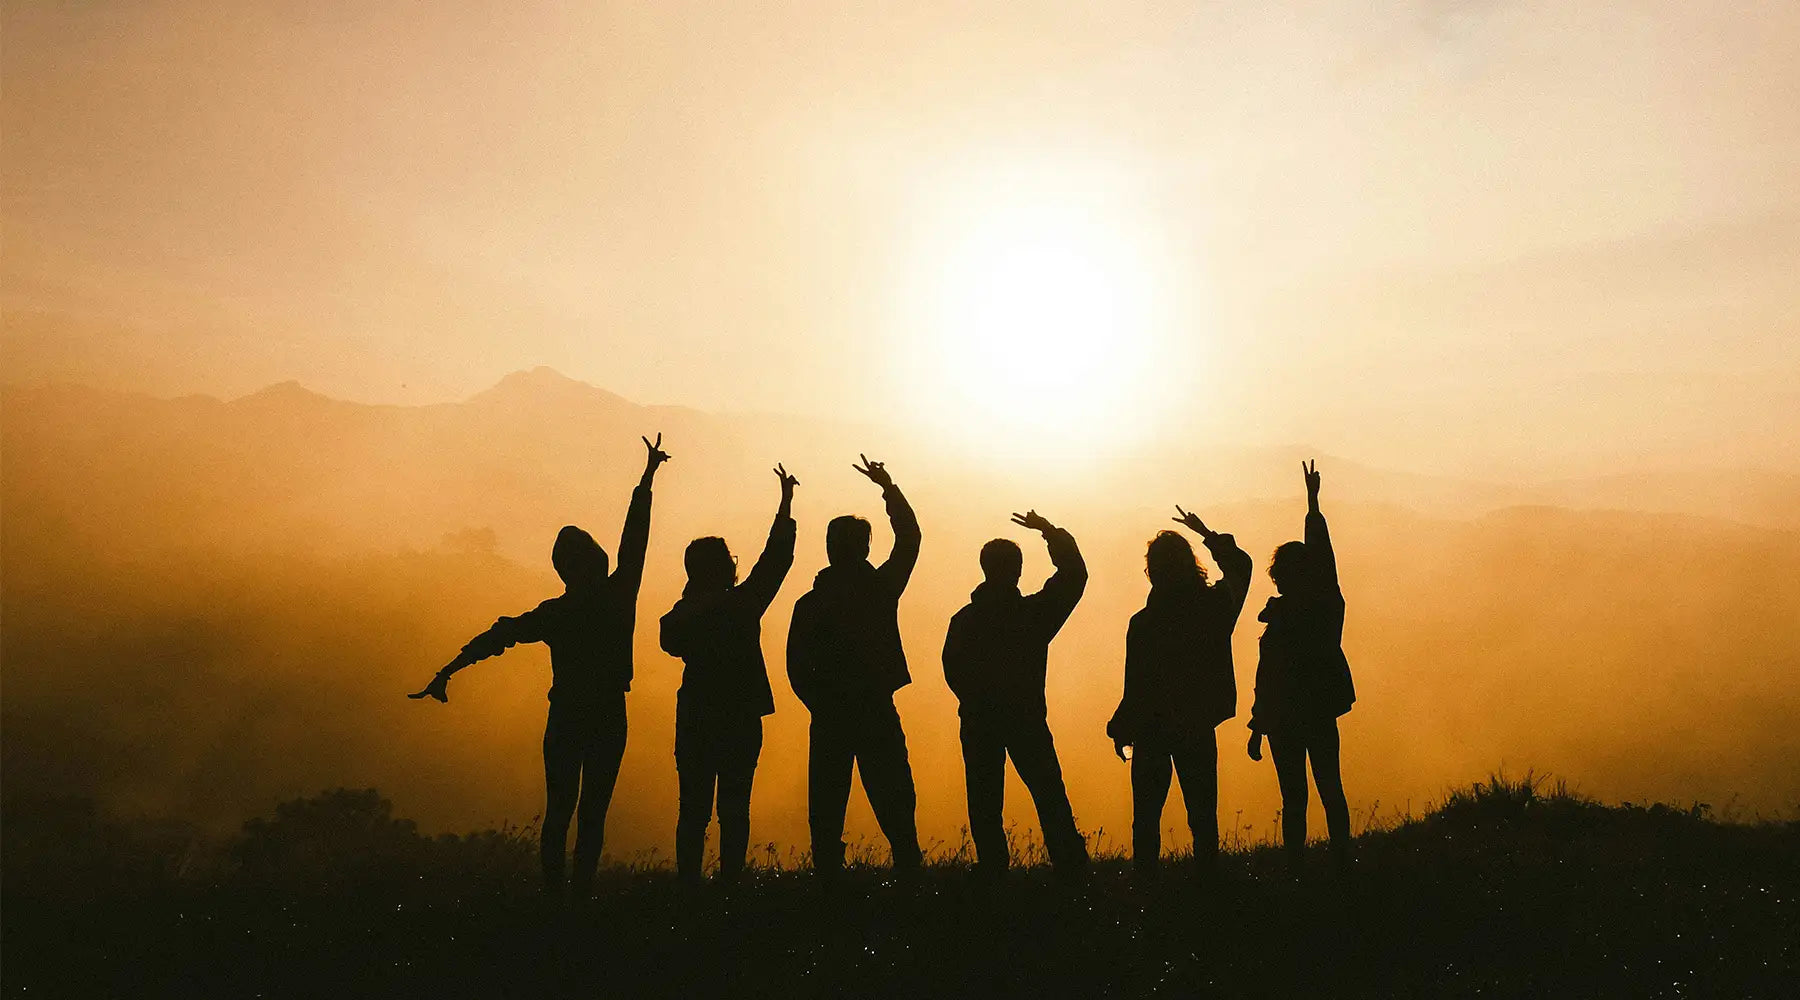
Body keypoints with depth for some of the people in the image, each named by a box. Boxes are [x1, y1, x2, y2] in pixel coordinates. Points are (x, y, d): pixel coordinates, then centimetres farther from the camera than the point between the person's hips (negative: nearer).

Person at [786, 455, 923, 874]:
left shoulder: (810, 603, -2)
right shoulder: (881, 588, -1)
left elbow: (797, 668, -3)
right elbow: (909, 537, 14)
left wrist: (822, 705, 11)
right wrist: (888, 487, 22)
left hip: (829, 721, 0)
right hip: (877, 715, 0)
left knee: (826, 812, 6)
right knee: (895, 806, 6)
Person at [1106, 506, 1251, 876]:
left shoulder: (1143, 623, -18)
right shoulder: (1215, 606, -5)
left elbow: (1136, 687, -14)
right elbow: (1240, 566, 17)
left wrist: (1121, 731, -1)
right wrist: (1208, 535, 26)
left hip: (1153, 730, -3)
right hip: (1199, 728, 3)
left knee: (1147, 814, 7)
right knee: (1202, 811, 12)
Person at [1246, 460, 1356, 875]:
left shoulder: (1280, 622, -18)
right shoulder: (1329, 604, -4)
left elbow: (1267, 680, -16)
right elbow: (1323, 550, 8)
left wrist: (1257, 728, -8)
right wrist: (1313, 501, 17)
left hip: (1287, 717, -5)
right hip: (1323, 711, 5)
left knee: (1294, 797, 1)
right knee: (1331, 789, 14)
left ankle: (1295, 865, 4)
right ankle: (1342, 862, 18)